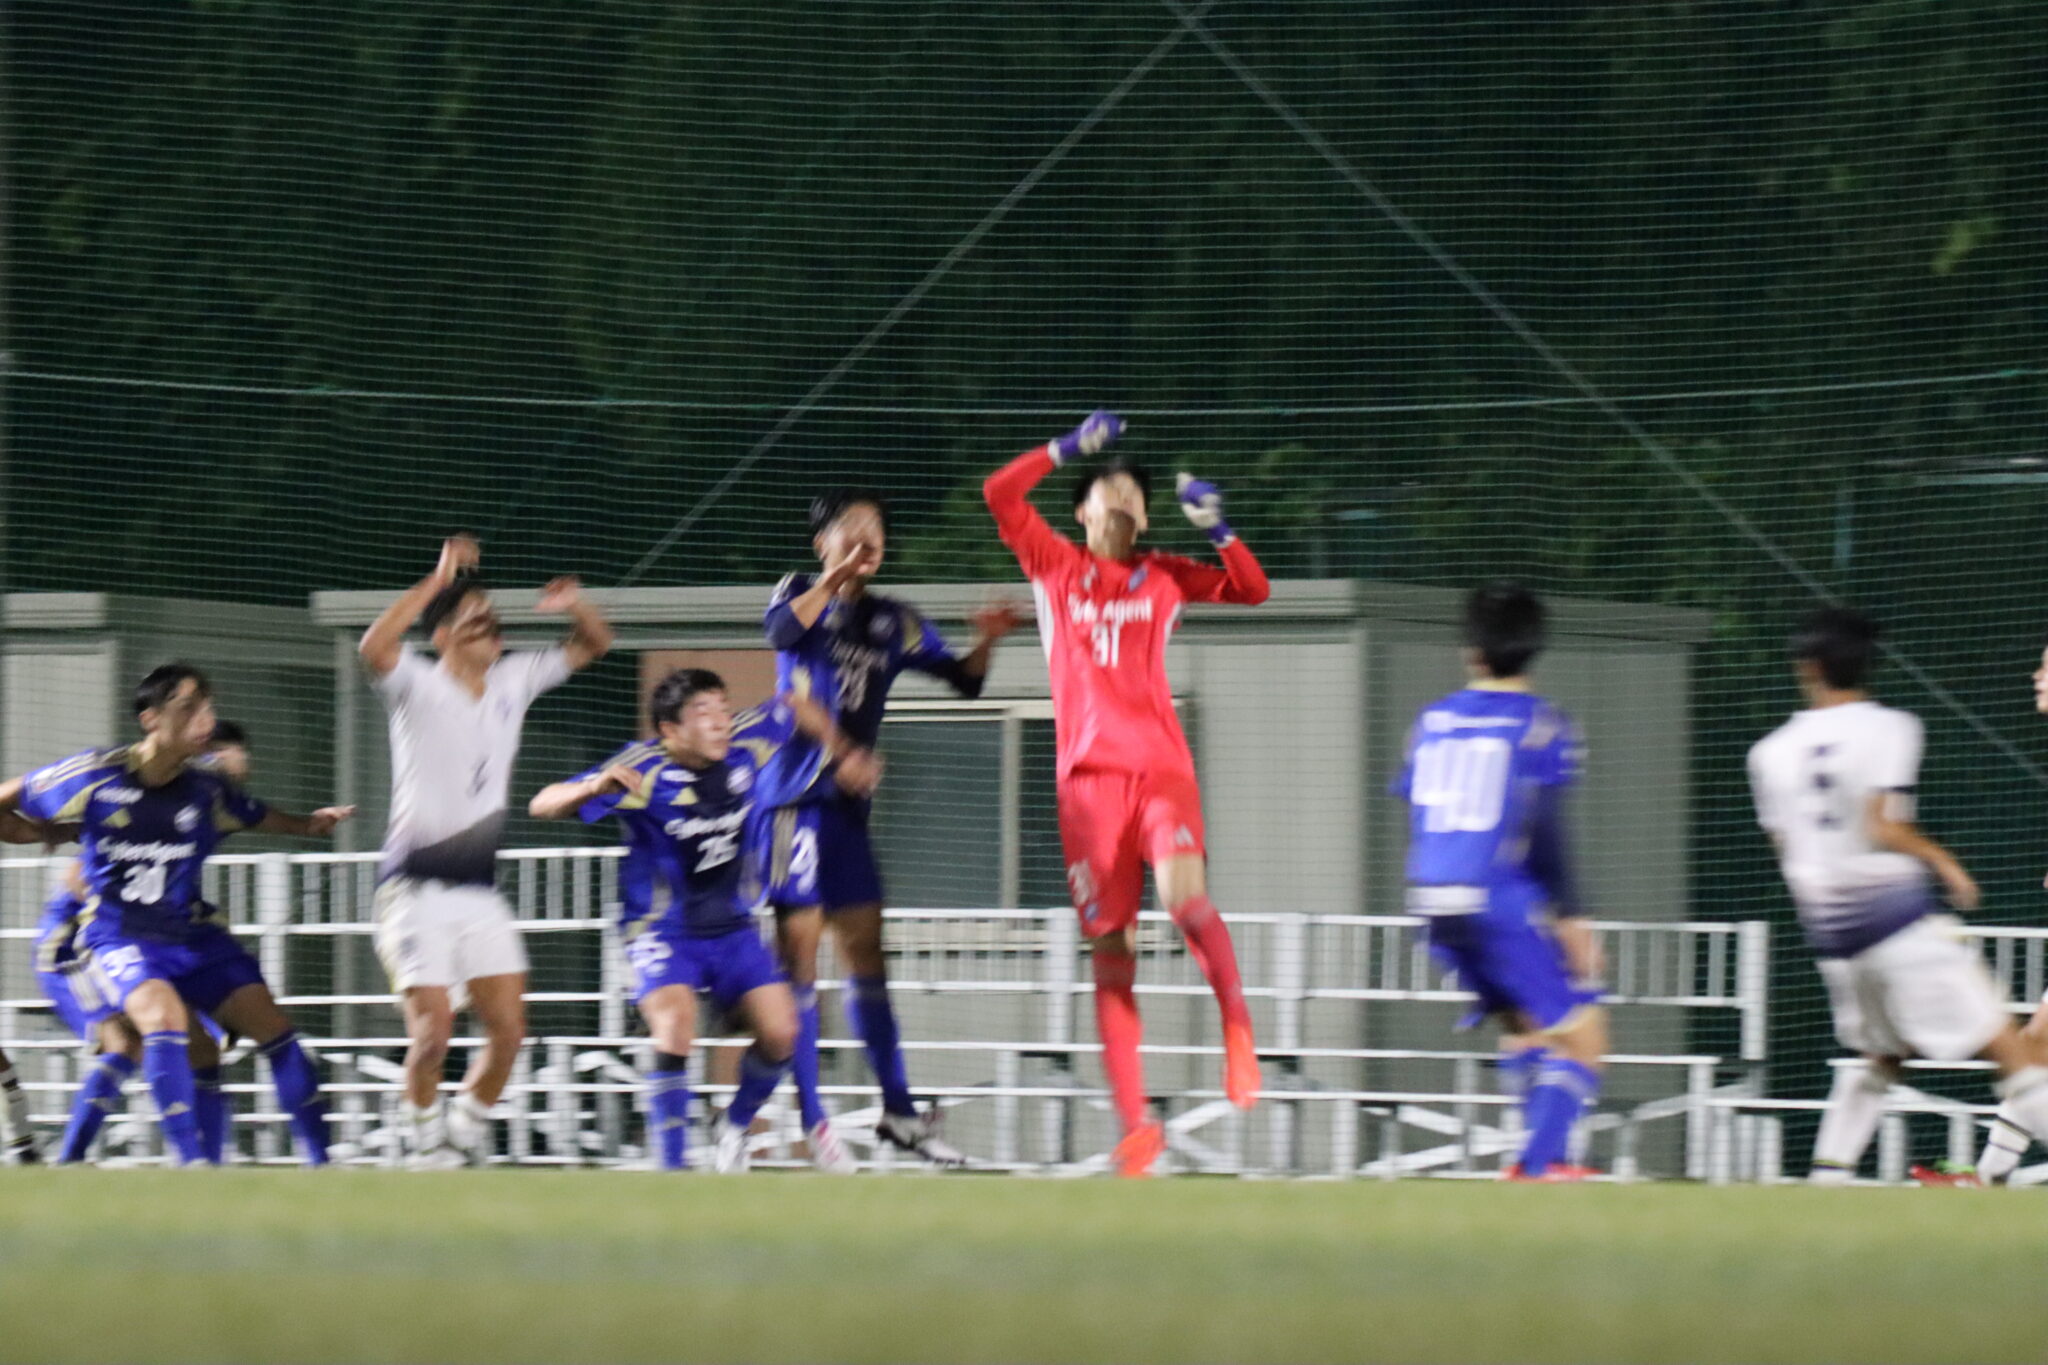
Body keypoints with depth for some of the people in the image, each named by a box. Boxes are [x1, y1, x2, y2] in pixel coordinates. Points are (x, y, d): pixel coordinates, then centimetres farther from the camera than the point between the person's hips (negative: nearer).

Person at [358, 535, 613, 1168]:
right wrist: (439, 579, -29)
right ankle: (426, 1144, 8)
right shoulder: (418, 686, -7)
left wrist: (575, 606, -4)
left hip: (482, 890, 6)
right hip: (417, 888, -6)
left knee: (508, 1031, -1)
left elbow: (594, 645, 19)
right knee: (433, 1030, -12)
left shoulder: (512, 681, 10)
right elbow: (374, 646, -29)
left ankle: (464, 1134, 17)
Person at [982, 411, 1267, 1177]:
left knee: (1185, 897, -28)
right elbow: (1000, 495, 2)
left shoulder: (1163, 577, 14)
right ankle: (1135, 1126, 0)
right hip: (1088, 776, 0)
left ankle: (1235, 1021, -5)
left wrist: (1216, 529, -3)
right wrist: (1069, 449, -1)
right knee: (1110, 953, -2)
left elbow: (1252, 591, 10)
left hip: (1162, 769, 0)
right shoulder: (1056, 567, 12)